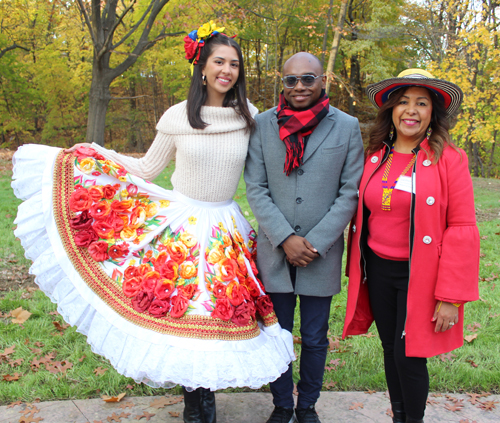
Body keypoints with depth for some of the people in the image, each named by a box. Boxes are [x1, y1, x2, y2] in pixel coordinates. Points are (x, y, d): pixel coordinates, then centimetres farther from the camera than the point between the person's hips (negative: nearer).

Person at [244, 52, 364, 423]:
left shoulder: (347, 127, -2)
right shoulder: (263, 125, 0)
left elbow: (350, 193, -3)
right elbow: (256, 189, -2)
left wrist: (315, 243, -11)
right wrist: (285, 239, -12)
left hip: (322, 254, 0)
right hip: (275, 252, 1)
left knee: (315, 339, 12)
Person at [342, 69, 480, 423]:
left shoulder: (449, 159, -8)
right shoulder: (374, 157, 5)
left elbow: (462, 230, -10)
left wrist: (450, 297, -13)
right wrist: (357, 273, 8)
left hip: (420, 275, -4)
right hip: (379, 271, 4)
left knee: (409, 353, 0)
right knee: (391, 350, 15)